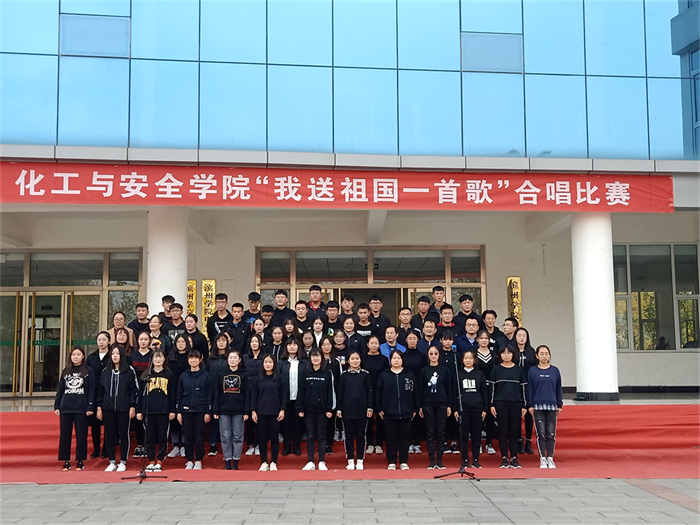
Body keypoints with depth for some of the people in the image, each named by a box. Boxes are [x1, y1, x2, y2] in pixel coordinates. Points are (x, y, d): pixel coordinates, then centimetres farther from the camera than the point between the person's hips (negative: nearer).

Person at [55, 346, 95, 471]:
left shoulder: (88, 371, 1)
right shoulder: (66, 371, 13)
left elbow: (91, 390, -3)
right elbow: (60, 389, 14)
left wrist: (90, 407, -10)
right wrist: (56, 406, 8)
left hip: (81, 409, -4)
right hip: (65, 408, 4)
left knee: (81, 436, 1)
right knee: (65, 436, 4)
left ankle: (80, 462, 7)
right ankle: (66, 462, 12)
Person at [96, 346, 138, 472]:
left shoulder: (129, 371, 0)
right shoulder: (105, 372, 10)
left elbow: (134, 390, -3)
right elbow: (100, 389, 10)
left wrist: (132, 406, -9)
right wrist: (99, 407, 4)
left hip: (124, 408, -3)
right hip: (108, 408, 3)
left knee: (124, 435, 3)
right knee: (110, 435, 5)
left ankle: (123, 463, 11)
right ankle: (112, 463, 14)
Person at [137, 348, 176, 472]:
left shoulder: (168, 375, 6)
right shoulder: (146, 375, 8)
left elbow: (172, 394, 5)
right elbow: (140, 393, 8)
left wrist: (172, 410, 0)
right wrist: (138, 410, 4)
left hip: (163, 410, -1)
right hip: (148, 410, 1)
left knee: (162, 437, 2)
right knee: (150, 437, 5)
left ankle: (159, 462, 9)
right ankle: (151, 461, 12)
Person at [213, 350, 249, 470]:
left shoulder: (243, 375, 3)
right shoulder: (221, 374, 5)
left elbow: (246, 394, 2)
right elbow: (216, 393, 4)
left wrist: (246, 412, -4)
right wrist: (215, 411, -2)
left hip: (238, 410, -1)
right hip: (224, 410, 1)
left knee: (238, 436, 3)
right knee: (225, 436, 3)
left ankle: (235, 462, 10)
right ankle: (227, 461, 10)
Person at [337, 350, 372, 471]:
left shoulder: (365, 374, 2)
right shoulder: (344, 375, 4)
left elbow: (370, 392, 3)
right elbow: (340, 393, 5)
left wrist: (370, 407, -3)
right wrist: (339, 409, 1)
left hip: (362, 410, -1)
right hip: (347, 410, 1)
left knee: (361, 436, 5)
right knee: (349, 436, 5)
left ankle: (360, 461, 13)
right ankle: (350, 461, 13)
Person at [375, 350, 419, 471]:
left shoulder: (409, 375, 6)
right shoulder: (384, 375, 3)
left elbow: (415, 393, 7)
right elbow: (378, 393, 4)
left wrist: (415, 409, 5)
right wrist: (379, 409, 0)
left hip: (406, 413, 1)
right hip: (389, 413, -1)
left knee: (404, 437, 6)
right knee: (391, 437, 5)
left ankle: (404, 462, 15)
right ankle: (391, 462, 13)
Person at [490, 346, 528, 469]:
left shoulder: (519, 369, 7)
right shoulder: (496, 369, 4)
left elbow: (523, 388, 9)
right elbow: (492, 387, 4)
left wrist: (524, 405, 5)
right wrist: (491, 404, -2)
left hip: (516, 404, 1)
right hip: (500, 404, -1)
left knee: (515, 431, 2)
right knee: (503, 431, 0)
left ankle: (514, 459, 9)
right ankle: (504, 459, 6)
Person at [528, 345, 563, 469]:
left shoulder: (555, 370, 6)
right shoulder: (532, 371, 2)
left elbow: (559, 389, 10)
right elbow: (529, 389, 3)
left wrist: (560, 405, 8)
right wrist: (530, 405, -1)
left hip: (552, 406, 1)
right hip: (538, 406, -1)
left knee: (551, 434, 3)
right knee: (541, 434, 0)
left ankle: (550, 458, 12)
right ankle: (542, 459, 7)